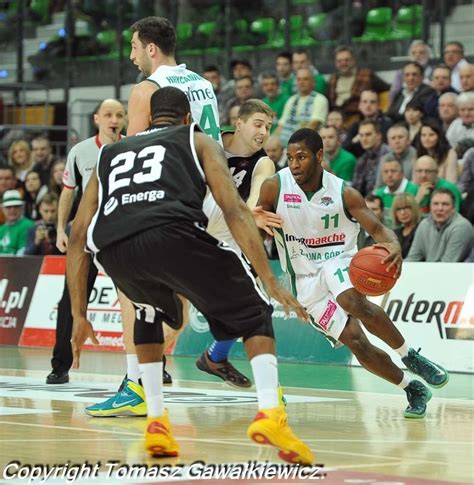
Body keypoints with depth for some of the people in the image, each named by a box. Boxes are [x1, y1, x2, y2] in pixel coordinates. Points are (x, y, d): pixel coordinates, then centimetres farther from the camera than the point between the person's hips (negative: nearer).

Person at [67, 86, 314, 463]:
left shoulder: (108, 155, 38)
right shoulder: (199, 141, 29)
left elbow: (78, 238, 31)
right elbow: (234, 210, 13)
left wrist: (79, 316, 35)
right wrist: (271, 282, 10)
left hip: (113, 248, 3)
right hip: (174, 234, -3)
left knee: (150, 315, 36)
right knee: (253, 316, 14)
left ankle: (157, 425, 25)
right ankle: (269, 414, -9)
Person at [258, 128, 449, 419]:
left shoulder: (344, 193, -10)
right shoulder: (275, 187, -8)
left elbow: (378, 229, -14)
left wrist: (394, 246, -37)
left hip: (339, 263, -1)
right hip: (305, 282, 1)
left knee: (352, 300, -37)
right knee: (356, 342, -14)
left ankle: (410, 357, -18)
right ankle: (413, 391, 4)